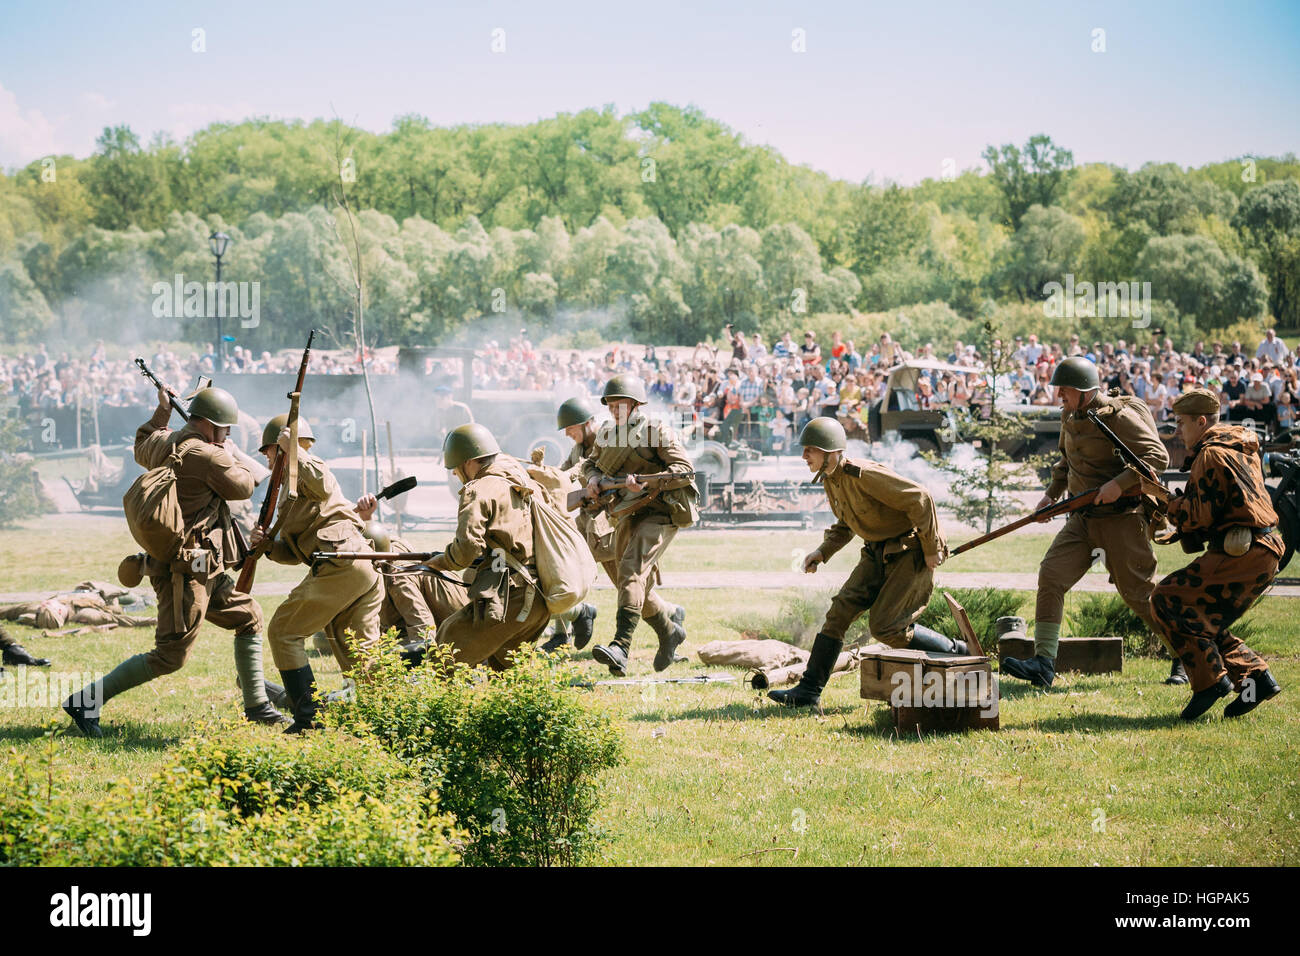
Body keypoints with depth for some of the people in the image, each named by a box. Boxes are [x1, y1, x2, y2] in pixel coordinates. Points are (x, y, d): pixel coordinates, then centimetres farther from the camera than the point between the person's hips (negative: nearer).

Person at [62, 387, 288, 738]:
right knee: (170, 657, -7)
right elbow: (243, 487, -2)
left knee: (249, 618, 17)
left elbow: (141, 449, 33)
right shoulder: (208, 457, -18)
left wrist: (162, 412, 36)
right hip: (186, 572, -10)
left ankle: (256, 705, 21)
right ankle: (85, 701, -4)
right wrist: (229, 456, 15)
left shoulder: (162, 442, 8)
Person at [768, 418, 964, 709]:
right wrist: (822, 552, 4)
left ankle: (955, 654, 7)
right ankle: (809, 690, -2)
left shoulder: (863, 475, -26)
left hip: (911, 552, -8)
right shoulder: (830, 480, 3)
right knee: (840, 609, -3)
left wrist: (932, 549, -18)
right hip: (878, 554, 8)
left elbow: (920, 499, -25)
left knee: (885, 626, -13)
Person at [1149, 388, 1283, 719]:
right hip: (1265, 554, 10)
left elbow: (1202, 514, -16)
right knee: (1199, 619, 16)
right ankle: (1255, 677, 8)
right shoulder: (1242, 448, 20)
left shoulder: (1211, 455, -11)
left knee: (1166, 600, -7)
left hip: (1241, 555, -10)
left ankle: (1210, 678, -12)